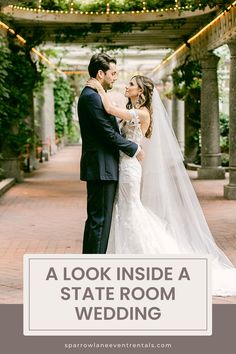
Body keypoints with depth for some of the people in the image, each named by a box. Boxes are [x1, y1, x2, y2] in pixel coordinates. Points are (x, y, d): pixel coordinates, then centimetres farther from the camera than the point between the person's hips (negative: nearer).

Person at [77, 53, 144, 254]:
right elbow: (108, 133, -18)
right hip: (102, 168, -11)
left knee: (96, 219, 14)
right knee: (100, 219, -6)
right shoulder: (92, 97, -15)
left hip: (99, 168, 11)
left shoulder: (92, 95, 17)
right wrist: (134, 149, -7)